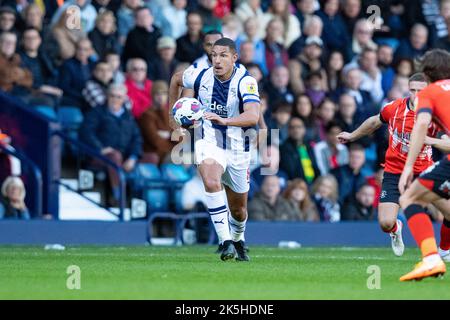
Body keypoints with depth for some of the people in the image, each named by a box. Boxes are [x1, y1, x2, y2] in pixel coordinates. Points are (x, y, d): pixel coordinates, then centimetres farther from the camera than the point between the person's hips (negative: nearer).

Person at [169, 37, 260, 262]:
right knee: (211, 182, -33)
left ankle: (238, 239, 47)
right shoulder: (200, 76, -10)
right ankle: (226, 241, -30)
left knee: (238, 209, 13)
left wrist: (224, 120, -50)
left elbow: (253, 117, -35)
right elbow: (175, 79, 14)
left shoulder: (246, 81, -19)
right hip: (208, 142, 0)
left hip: (237, 147, 0)